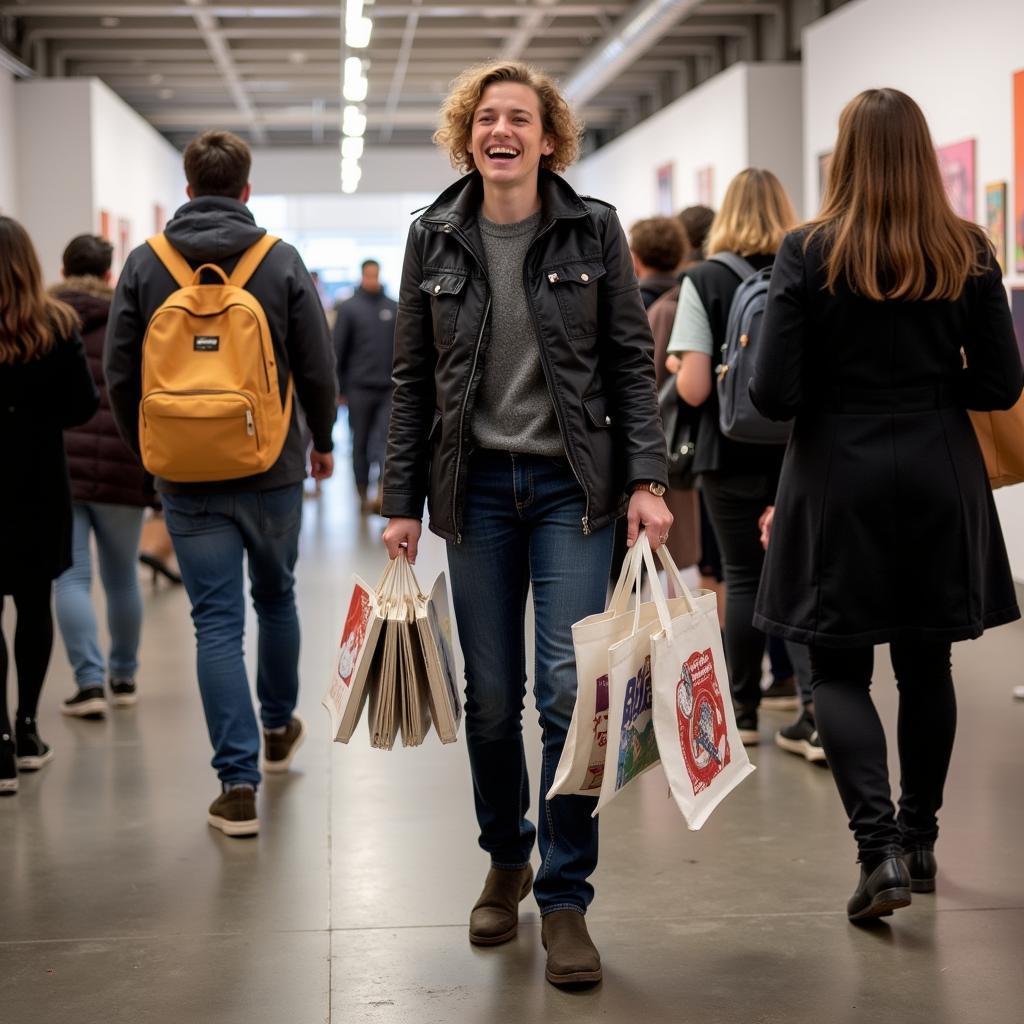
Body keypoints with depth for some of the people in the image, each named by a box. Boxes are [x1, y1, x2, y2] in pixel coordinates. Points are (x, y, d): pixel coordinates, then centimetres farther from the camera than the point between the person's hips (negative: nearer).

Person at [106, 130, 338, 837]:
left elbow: (121, 373, -1)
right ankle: (279, 727, 41)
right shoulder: (281, 261, -5)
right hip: (272, 469, 0)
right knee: (277, 598, 22)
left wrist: (147, 450, 14)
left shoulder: (145, 263, -2)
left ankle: (239, 784, -3)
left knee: (217, 623, 1)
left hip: (187, 478, 0)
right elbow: (317, 367, -3)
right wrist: (322, 441, 13)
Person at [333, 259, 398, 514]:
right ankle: (363, 495, 14)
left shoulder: (394, 308, 8)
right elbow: (338, 349, 0)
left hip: (390, 388, 1)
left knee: (388, 439, -11)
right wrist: (339, 388, -3)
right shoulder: (349, 308, 1)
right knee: (361, 444, 6)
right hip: (359, 387, -1)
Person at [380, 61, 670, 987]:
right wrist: (401, 502, 5)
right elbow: (413, 380, 8)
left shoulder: (593, 230, 0)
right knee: (491, 698, 7)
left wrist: (647, 479, -9)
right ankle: (506, 863, 30)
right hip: (477, 486, 2)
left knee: (570, 692, -7)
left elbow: (632, 362, 0)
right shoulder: (435, 239, 4)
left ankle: (565, 899, 4)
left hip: (573, 484, -2)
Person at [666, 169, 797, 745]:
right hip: (799, 451, 1)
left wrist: (678, 369, 9)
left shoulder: (704, 281, -6)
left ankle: (744, 712, 13)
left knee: (744, 578, 6)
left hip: (733, 454, -1)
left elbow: (694, 390, -12)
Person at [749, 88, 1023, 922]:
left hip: (842, 478, -3)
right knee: (926, 665, 15)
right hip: (939, 477, 3)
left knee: (840, 670, 5)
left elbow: (775, 394, -12)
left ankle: (880, 846, -11)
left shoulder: (809, 254, -10)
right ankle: (919, 839, 26)